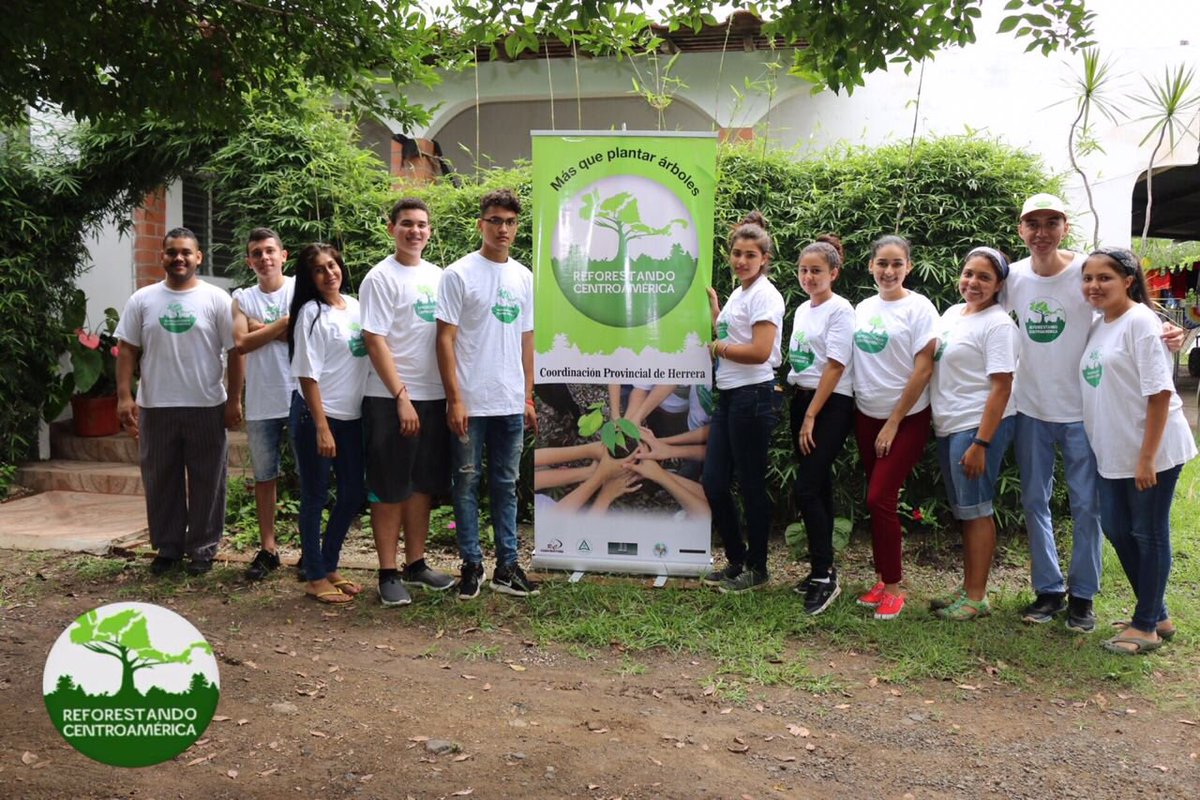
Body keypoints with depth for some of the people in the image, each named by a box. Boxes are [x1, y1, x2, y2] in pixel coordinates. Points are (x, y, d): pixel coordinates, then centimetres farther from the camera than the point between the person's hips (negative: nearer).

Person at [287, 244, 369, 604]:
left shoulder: (355, 306, 8)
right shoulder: (311, 313, -9)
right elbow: (307, 375, -12)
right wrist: (321, 427, -17)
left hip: (353, 416, 6)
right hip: (316, 415, -6)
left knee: (354, 493, 11)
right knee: (315, 496, 3)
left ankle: (329, 565, 27)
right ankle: (315, 577, 14)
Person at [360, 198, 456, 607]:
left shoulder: (437, 276, 12)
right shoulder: (380, 277, -7)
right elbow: (375, 341, -12)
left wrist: (452, 393, 8)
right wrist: (401, 396, -16)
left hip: (433, 397, 6)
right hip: (391, 400, -6)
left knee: (424, 485, 13)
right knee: (389, 489, 1)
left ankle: (416, 564, 25)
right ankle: (388, 574, 10)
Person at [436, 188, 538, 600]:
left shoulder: (524, 277, 11)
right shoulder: (459, 274, -5)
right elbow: (445, 340, -8)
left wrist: (528, 397, 11)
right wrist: (455, 400, -13)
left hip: (511, 404, 5)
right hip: (470, 404, -5)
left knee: (506, 485, 12)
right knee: (467, 483, 4)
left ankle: (507, 566, 21)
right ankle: (471, 565, 16)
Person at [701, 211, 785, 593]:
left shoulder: (765, 295, -11)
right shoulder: (738, 294, 16)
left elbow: (760, 352, -21)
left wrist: (717, 348, -7)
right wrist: (712, 303, 16)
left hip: (753, 397, -9)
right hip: (728, 397, 9)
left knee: (751, 485, 1)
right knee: (713, 482, 8)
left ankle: (756, 568, 16)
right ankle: (737, 560, 24)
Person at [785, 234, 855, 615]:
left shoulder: (840, 310, -9)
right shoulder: (802, 310, 14)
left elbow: (835, 368, -14)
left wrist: (811, 417, -15)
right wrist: (800, 412, 12)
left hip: (831, 405, -7)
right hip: (801, 399, 8)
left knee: (807, 489, -13)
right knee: (819, 488, 11)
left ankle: (825, 577, -5)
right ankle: (820, 570, 19)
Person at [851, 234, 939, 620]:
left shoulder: (919, 308, -10)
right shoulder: (862, 308, 7)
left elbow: (923, 370, -13)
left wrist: (893, 424, -13)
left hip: (906, 419, -5)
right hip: (866, 416, 6)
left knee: (879, 499, -11)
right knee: (877, 501, 8)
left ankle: (893, 587, 2)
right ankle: (884, 579, 20)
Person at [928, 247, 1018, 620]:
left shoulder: (997, 324, -12)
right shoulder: (952, 313, 13)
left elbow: (1001, 389, -17)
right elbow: (933, 362, 22)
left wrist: (980, 443, -22)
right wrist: (935, 423, 16)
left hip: (979, 427, -8)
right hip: (948, 427, 8)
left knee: (975, 510, -2)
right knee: (964, 512, 14)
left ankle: (977, 597, 8)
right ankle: (967, 589, 24)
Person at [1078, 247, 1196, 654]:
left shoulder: (1139, 321, -14)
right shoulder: (1097, 325, 9)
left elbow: (1159, 392, -18)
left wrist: (1147, 457, -20)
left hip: (1152, 450, -8)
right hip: (1113, 452, 8)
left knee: (1148, 534, 3)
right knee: (1117, 530, 14)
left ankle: (1146, 625, 15)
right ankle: (1157, 614, 30)